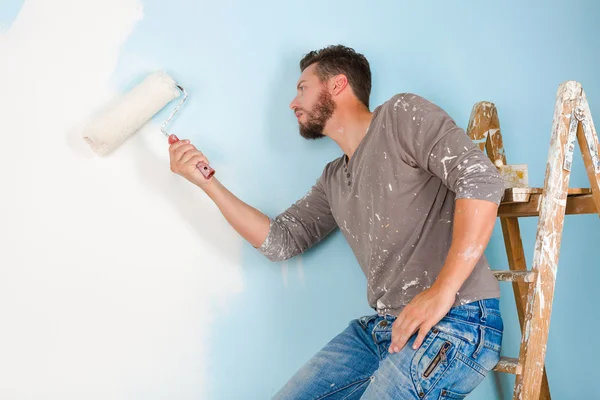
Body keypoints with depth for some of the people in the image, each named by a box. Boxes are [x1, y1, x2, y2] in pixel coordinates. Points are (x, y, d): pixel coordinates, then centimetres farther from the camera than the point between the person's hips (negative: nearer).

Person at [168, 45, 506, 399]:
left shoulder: (401, 116, -4)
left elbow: (482, 179, -17)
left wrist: (442, 290, -24)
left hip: (454, 320, -8)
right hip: (382, 328, 8)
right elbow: (279, 240, 17)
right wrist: (206, 181, 13)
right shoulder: (333, 180, 20)